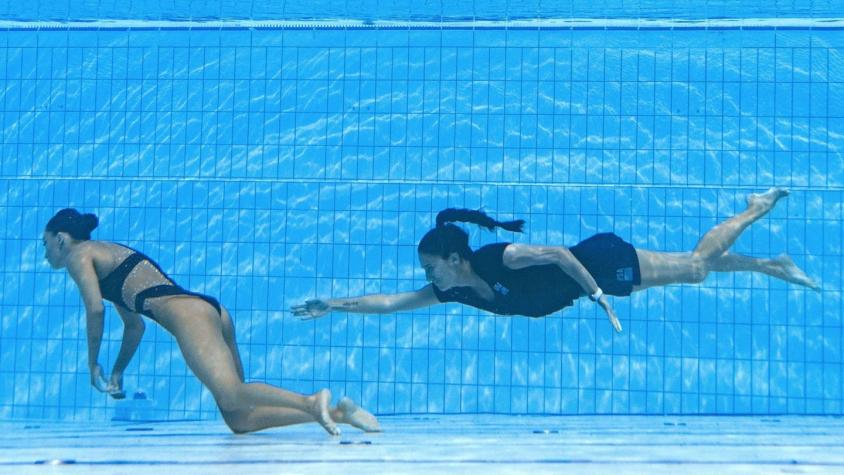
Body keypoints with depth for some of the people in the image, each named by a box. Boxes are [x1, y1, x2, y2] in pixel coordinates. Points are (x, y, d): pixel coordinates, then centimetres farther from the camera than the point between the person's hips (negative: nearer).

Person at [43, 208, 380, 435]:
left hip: (185, 311, -8)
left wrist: (93, 365, 7)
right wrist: (117, 372, 37)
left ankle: (310, 402, -48)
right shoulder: (108, 255, 35)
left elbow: (95, 310, -5)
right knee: (239, 420, -2)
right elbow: (134, 325, 37)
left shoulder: (78, 255, 10)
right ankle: (335, 412, -15)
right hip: (211, 311, 8)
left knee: (231, 395, -28)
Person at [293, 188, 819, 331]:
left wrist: (599, 296, -32)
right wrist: (334, 305, -13)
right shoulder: (453, 291, -9)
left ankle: (759, 206, 26)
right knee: (697, 268, 18)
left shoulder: (500, 257, -31)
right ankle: (775, 266, 33)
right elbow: (390, 301, -7)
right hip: (593, 277, 6)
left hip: (603, 261, -6)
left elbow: (558, 254, -31)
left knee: (699, 265, 7)